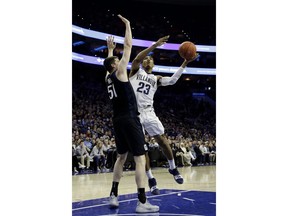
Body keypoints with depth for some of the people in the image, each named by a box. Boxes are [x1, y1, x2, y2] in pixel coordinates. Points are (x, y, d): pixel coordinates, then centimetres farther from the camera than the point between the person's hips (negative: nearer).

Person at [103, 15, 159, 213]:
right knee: (140, 159, -9)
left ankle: (114, 195, 17)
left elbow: (110, 62, 35)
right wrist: (127, 25, 5)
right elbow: (128, 46, -4)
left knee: (121, 157, 18)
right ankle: (142, 202, -14)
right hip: (130, 119, -9)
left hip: (118, 120, 9)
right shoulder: (119, 72, -5)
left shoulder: (108, 77, 12)